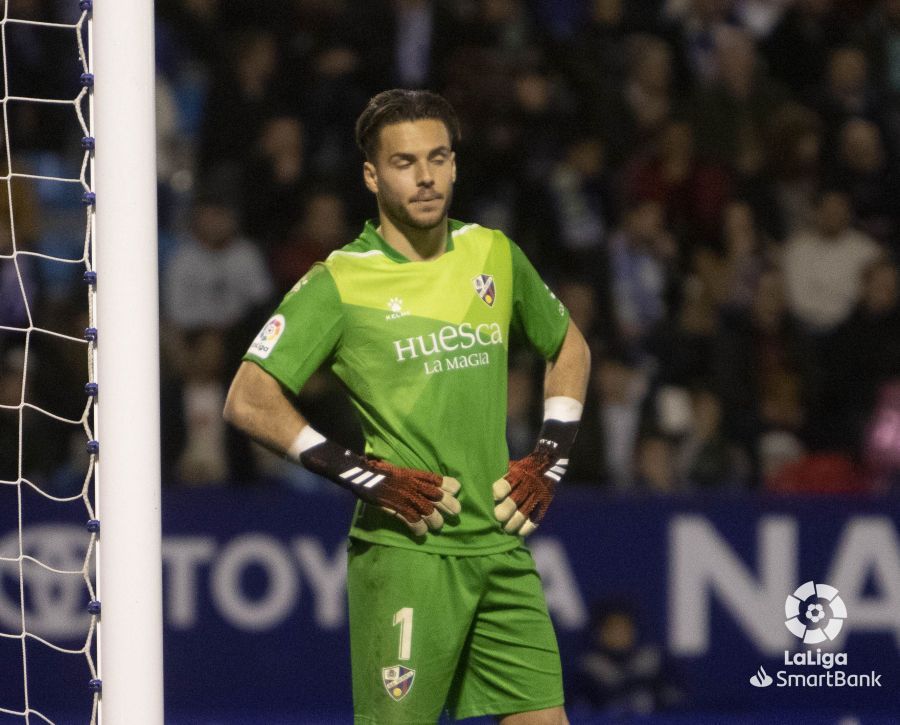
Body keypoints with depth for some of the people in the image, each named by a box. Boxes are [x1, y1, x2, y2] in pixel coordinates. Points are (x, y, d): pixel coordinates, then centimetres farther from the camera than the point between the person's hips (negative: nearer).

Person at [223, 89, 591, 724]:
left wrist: (548, 461, 13)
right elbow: (249, 401, -8)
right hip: (405, 548, -5)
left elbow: (569, 348, 26)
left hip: (501, 545, 5)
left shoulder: (494, 255, 9)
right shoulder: (339, 283, -5)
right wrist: (367, 477, -14)